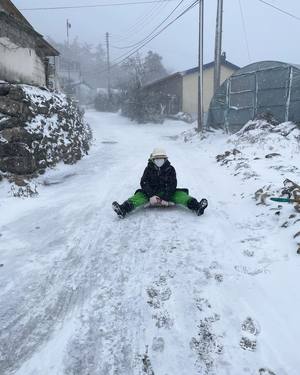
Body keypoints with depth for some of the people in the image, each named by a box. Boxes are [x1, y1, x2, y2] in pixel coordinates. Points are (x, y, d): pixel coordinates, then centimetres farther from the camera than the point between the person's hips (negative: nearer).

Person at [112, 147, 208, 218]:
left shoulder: (170, 169, 2)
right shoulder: (149, 169, 4)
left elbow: (172, 185, -7)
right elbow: (144, 182, -7)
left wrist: (165, 198, -23)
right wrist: (151, 195, -24)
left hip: (167, 193, 0)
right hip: (151, 193, 0)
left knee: (180, 194, -25)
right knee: (139, 195, -26)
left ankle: (197, 207, -39)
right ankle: (123, 209, -45)